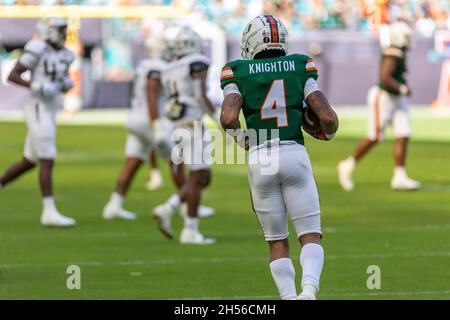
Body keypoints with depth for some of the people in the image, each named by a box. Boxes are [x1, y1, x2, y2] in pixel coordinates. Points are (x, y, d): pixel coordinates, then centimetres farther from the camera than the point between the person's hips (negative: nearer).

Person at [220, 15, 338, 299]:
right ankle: (309, 289, -23)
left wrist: (242, 139, 6)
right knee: (310, 236, 2)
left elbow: (228, 118, -14)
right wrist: (327, 133, 20)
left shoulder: (240, 74, 3)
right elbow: (328, 117, -3)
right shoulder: (300, 69, 5)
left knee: (277, 242, 13)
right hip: (295, 154, 0)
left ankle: (289, 297, 2)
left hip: (260, 159, 0)